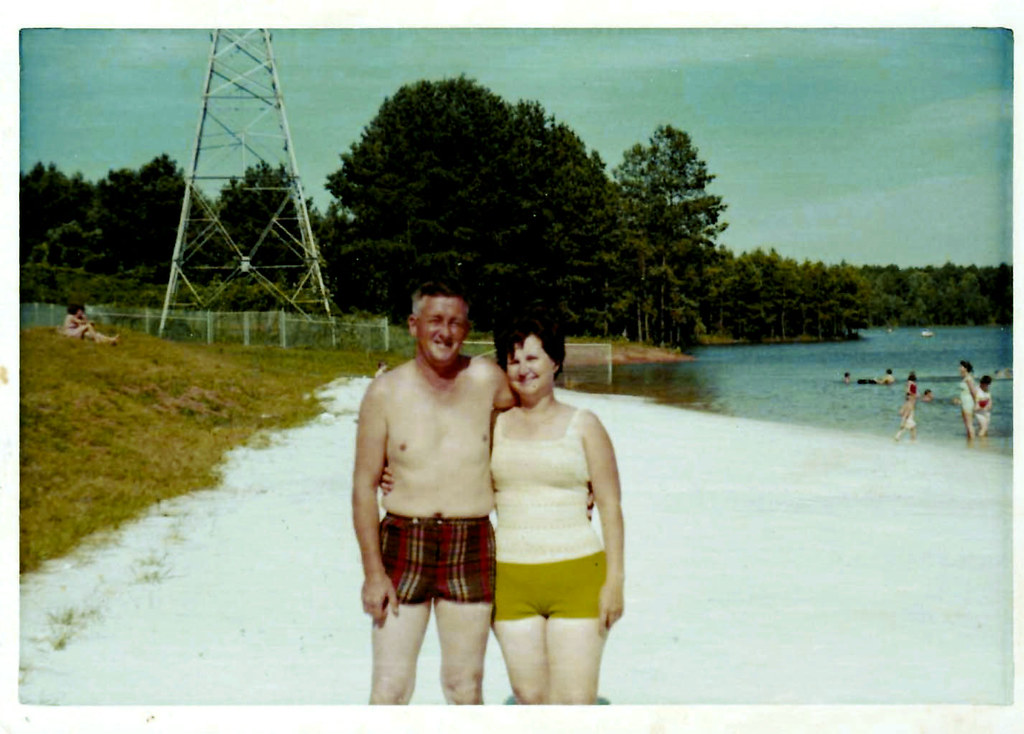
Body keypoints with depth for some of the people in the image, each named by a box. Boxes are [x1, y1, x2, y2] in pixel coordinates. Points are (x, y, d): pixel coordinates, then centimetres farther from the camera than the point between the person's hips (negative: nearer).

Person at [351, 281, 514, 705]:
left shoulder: (487, 380, 1)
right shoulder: (385, 393, -3)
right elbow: (364, 486, -2)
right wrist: (373, 571, -7)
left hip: (471, 549, 1)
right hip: (403, 546, -1)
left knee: (465, 685, 10)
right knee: (390, 688, 0)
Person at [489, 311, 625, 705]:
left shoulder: (583, 426, 2)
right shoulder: (495, 425, 9)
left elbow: (610, 506, 1)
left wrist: (614, 580, -5)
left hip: (577, 576, -3)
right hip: (511, 580, 3)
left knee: (575, 702, -6)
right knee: (529, 696, 4)